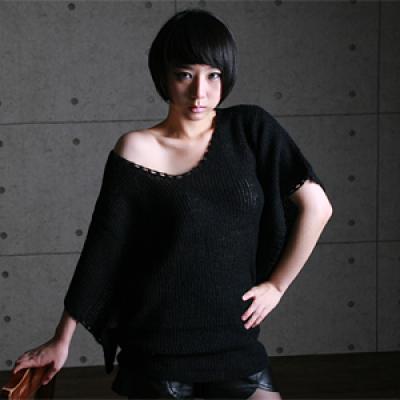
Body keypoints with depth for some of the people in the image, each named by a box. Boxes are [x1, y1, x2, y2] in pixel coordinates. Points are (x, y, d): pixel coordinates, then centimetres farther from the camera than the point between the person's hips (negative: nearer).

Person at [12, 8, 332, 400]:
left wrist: (276, 284, 0)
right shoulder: (137, 151, -6)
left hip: (235, 341, 2)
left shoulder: (250, 129, 0)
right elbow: (100, 250, -3)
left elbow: (316, 206, 2)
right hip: (157, 349, -2)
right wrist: (62, 339, 1)